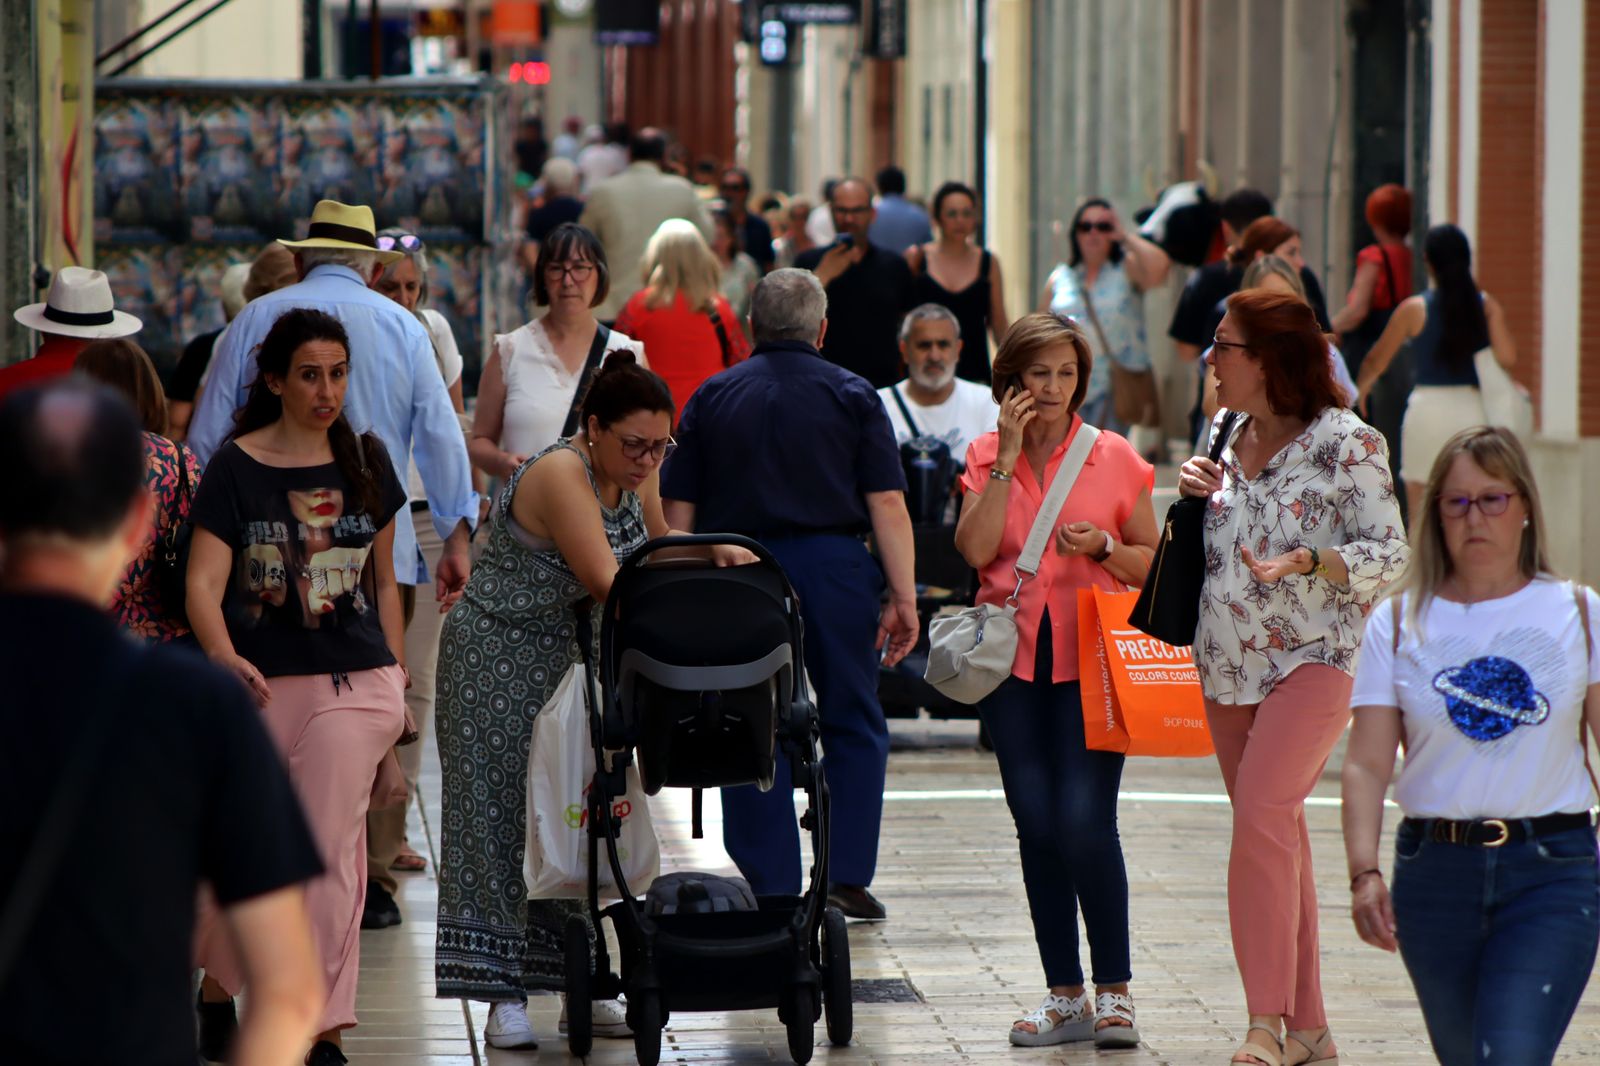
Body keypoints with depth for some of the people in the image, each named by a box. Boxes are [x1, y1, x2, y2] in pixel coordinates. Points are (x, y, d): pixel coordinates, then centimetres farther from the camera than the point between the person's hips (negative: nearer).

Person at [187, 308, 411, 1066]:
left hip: (355, 683, 1)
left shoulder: (366, 462, 9)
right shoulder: (236, 468, -2)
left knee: (330, 848, -9)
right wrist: (224, 656, -29)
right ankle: (216, 984, 33)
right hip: (260, 685, -1)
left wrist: (398, 677, 16)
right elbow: (204, 582, -11)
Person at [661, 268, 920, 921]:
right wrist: (903, 596, -2)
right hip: (835, 570, -1)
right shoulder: (851, 395, 4)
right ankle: (847, 874, 4)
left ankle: (772, 887, 3)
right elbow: (886, 502, -3)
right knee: (853, 725, 10)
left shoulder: (713, 397, 8)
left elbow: (677, 509, 5)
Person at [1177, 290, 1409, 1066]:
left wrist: (1306, 560, -26)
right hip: (1228, 661, 7)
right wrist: (1195, 494, 2)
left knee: (1260, 814, -22)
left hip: (1313, 658, -7)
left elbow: (1389, 556, -10)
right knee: (1274, 836, 9)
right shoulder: (1228, 434, 10)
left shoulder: (1347, 443, -10)